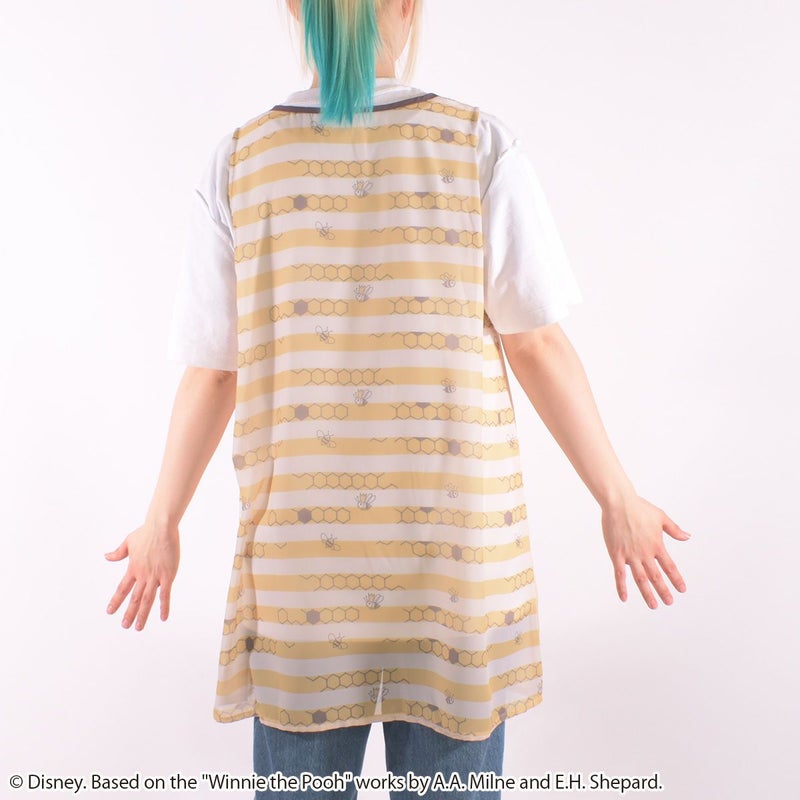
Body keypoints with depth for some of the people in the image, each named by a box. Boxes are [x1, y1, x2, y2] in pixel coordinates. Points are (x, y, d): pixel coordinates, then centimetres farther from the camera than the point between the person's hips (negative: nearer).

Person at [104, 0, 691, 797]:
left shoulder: (239, 161, 0)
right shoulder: (480, 144, -3)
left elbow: (212, 370, 1)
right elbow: (537, 344, -5)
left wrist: (162, 522, 13)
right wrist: (617, 499, 5)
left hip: (303, 531, 1)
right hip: (457, 531, 0)